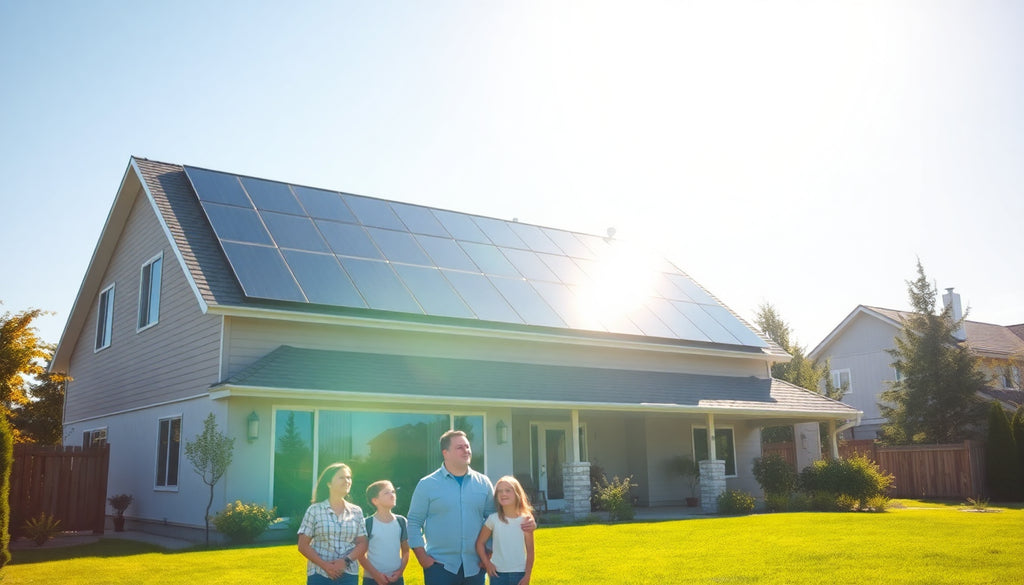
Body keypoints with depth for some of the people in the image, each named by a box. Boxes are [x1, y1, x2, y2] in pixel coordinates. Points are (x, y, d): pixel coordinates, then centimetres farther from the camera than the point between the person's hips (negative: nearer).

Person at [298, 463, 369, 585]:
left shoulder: (356, 511, 8)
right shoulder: (314, 510, 0)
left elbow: (362, 544, 6)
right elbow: (303, 545, -3)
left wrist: (346, 561, -13)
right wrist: (324, 565, -15)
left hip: (348, 575, 2)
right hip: (319, 575, -2)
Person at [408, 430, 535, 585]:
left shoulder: (483, 482, 5)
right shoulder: (427, 485, -2)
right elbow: (414, 522, 1)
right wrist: (423, 558, -6)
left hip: (475, 566, 3)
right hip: (440, 566, -3)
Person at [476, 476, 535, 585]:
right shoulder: (493, 519, -5)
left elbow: (530, 551, 0)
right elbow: (480, 543, 4)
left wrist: (527, 576, -3)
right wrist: (487, 564, -4)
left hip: (519, 574, 0)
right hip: (498, 574, 0)